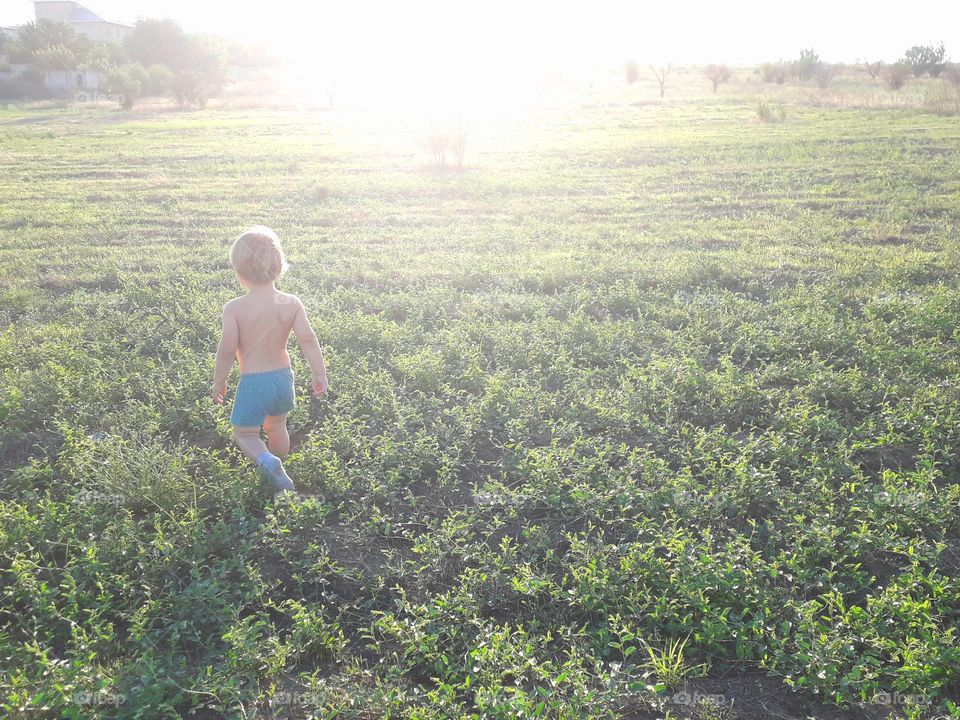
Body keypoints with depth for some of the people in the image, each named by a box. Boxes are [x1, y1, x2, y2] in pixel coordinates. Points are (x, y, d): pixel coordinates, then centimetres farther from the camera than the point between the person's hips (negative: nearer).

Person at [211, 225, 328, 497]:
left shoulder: (234, 308, -17)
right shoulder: (291, 303, -8)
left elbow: (227, 350, -15)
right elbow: (308, 339, -11)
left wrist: (218, 382, -1)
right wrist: (320, 374, -4)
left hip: (252, 383, -4)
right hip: (283, 377, 4)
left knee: (244, 433, 12)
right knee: (276, 427, 26)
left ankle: (267, 462, -16)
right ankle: (277, 469, 42)